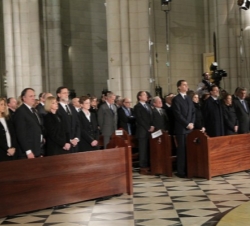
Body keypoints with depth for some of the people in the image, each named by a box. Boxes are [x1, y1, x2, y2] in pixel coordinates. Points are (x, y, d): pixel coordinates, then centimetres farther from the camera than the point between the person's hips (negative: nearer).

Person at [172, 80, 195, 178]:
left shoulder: (189, 98, 17)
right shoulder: (176, 99, -5)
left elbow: (193, 112, 15)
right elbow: (178, 115, -11)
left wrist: (192, 123, 0)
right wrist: (187, 124, -12)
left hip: (190, 128, 6)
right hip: (181, 129, -6)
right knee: (181, 150, -4)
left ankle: (188, 169, 8)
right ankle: (181, 171, 0)